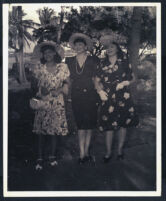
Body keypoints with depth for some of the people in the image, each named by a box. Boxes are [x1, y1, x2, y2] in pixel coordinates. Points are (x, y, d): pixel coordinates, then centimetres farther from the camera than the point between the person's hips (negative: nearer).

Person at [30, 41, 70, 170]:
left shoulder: (63, 67, 4)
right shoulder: (38, 67, 4)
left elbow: (67, 83, 6)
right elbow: (34, 84, 6)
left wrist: (60, 89, -10)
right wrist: (40, 89, -11)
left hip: (57, 103, 0)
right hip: (42, 102, 0)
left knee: (55, 130, 4)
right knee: (41, 130, 0)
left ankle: (52, 156, 19)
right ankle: (40, 158, 8)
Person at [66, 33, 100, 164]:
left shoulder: (93, 60, 3)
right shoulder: (69, 61, 8)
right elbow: (69, 79, 13)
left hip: (91, 95, 0)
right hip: (77, 96, 1)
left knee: (90, 124, 4)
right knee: (81, 125, -2)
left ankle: (85, 152, 16)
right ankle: (83, 153, 1)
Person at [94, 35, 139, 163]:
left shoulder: (124, 63, 5)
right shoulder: (102, 64, 9)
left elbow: (131, 78, 8)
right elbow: (97, 80, 11)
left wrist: (125, 83, -11)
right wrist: (100, 91, -5)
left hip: (123, 98, 0)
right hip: (108, 98, 0)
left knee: (123, 124, 5)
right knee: (109, 125, 0)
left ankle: (120, 149, 20)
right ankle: (108, 152, 12)